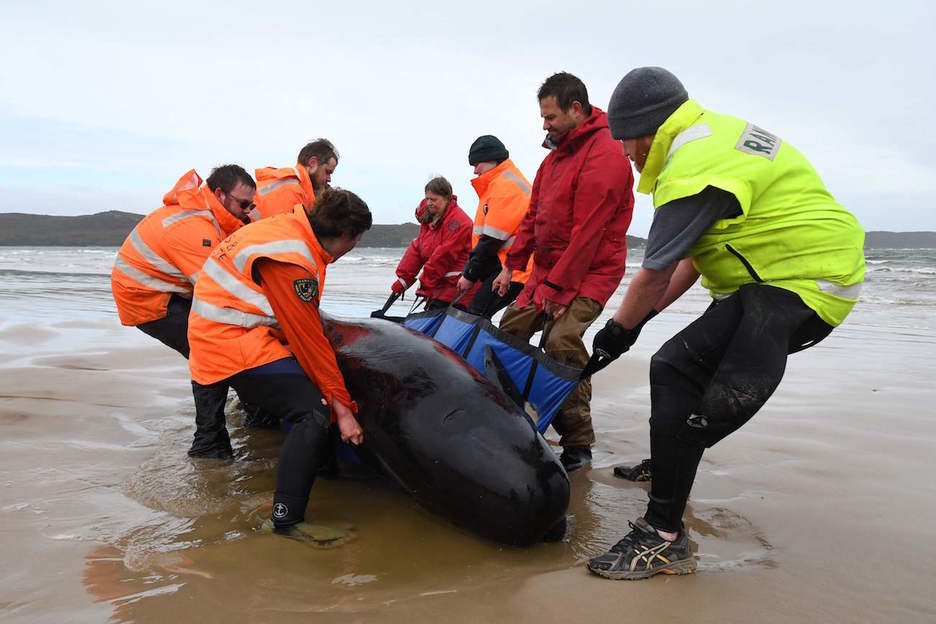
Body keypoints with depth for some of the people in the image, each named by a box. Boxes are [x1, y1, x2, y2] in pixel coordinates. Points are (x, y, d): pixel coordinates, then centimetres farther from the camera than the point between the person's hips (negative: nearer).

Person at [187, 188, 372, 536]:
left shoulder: (292, 230, 7)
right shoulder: (293, 260, -23)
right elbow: (309, 340, -19)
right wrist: (341, 406, -13)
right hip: (234, 342, -10)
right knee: (313, 412, -21)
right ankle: (287, 521, -19)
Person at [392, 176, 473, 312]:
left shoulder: (458, 222, -15)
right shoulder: (429, 218, 15)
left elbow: (444, 255, -20)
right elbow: (416, 248, 11)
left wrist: (425, 281, -16)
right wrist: (403, 279, 3)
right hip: (437, 288, 9)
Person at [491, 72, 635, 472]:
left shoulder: (604, 156, -17)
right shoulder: (557, 154, 15)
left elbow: (587, 232, -23)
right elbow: (534, 215, 17)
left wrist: (557, 287, -22)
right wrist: (513, 264, 11)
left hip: (589, 273, -9)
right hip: (546, 269, 10)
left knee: (561, 341, -24)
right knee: (509, 329, 7)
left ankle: (578, 445, -14)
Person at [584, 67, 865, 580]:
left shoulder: (694, 170, -20)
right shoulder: (715, 136, 15)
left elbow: (656, 273, -16)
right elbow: (694, 254, 17)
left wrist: (619, 329, 0)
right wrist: (646, 314, 15)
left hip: (797, 285, -11)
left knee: (675, 371, -22)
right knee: (682, 367, 23)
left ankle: (663, 537, -20)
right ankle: (669, 466, 43)